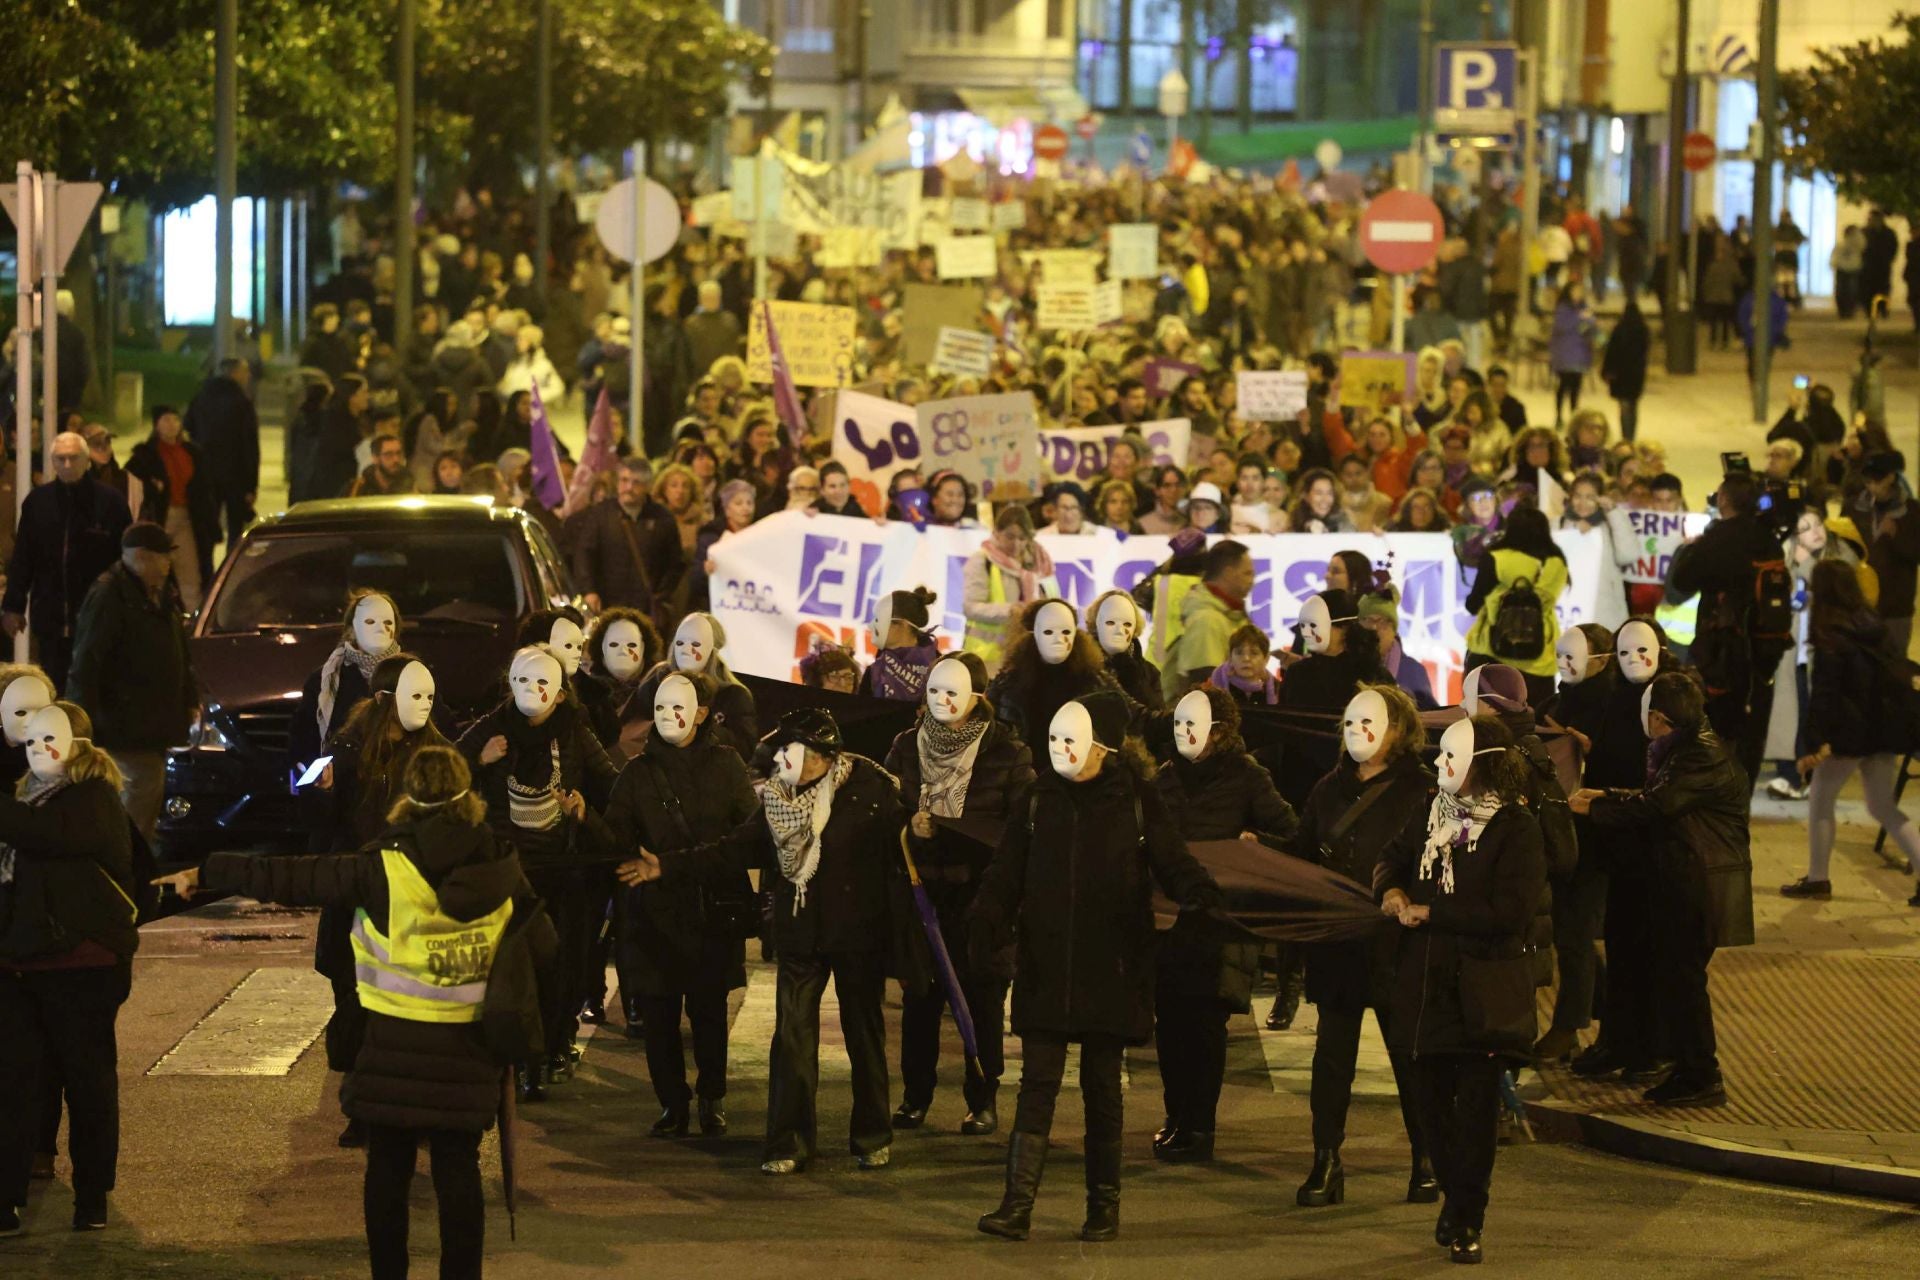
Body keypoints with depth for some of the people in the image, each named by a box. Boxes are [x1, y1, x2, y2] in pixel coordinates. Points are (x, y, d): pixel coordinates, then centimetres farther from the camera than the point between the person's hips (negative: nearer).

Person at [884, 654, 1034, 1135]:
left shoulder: (1006, 752, -5)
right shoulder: (907, 747, 6)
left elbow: (1021, 826, -10)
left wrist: (940, 830, -16)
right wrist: (910, 825, -12)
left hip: (980, 896, -3)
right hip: (920, 891, 3)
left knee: (982, 999, 3)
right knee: (919, 998, 5)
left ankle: (983, 1100, 12)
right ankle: (915, 1095, 15)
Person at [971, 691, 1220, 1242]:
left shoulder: (1136, 799, -2)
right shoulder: (1040, 799, 5)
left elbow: (1171, 861, -4)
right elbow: (1006, 873, 3)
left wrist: (1198, 891, -26)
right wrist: (987, 923, -15)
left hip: (1110, 969, -2)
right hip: (1044, 967, 2)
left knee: (1102, 1087, 7)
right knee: (1037, 1083, -2)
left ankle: (1104, 1206, 17)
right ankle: (1017, 1203, -5)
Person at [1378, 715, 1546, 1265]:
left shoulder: (1516, 828, -9)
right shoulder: (1429, 815, 10)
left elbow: (1508, 910, -18)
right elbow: (1392, 859, 25)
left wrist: (1428, 913, -13)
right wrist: (1391, 891, 1)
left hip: (1483, 990, -6)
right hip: (1426, 985, 6)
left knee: (1476, 1106, -4)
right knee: (1430, 1098, 9)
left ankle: (1466, 1219, 3)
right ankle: (1456, 1197, 26)